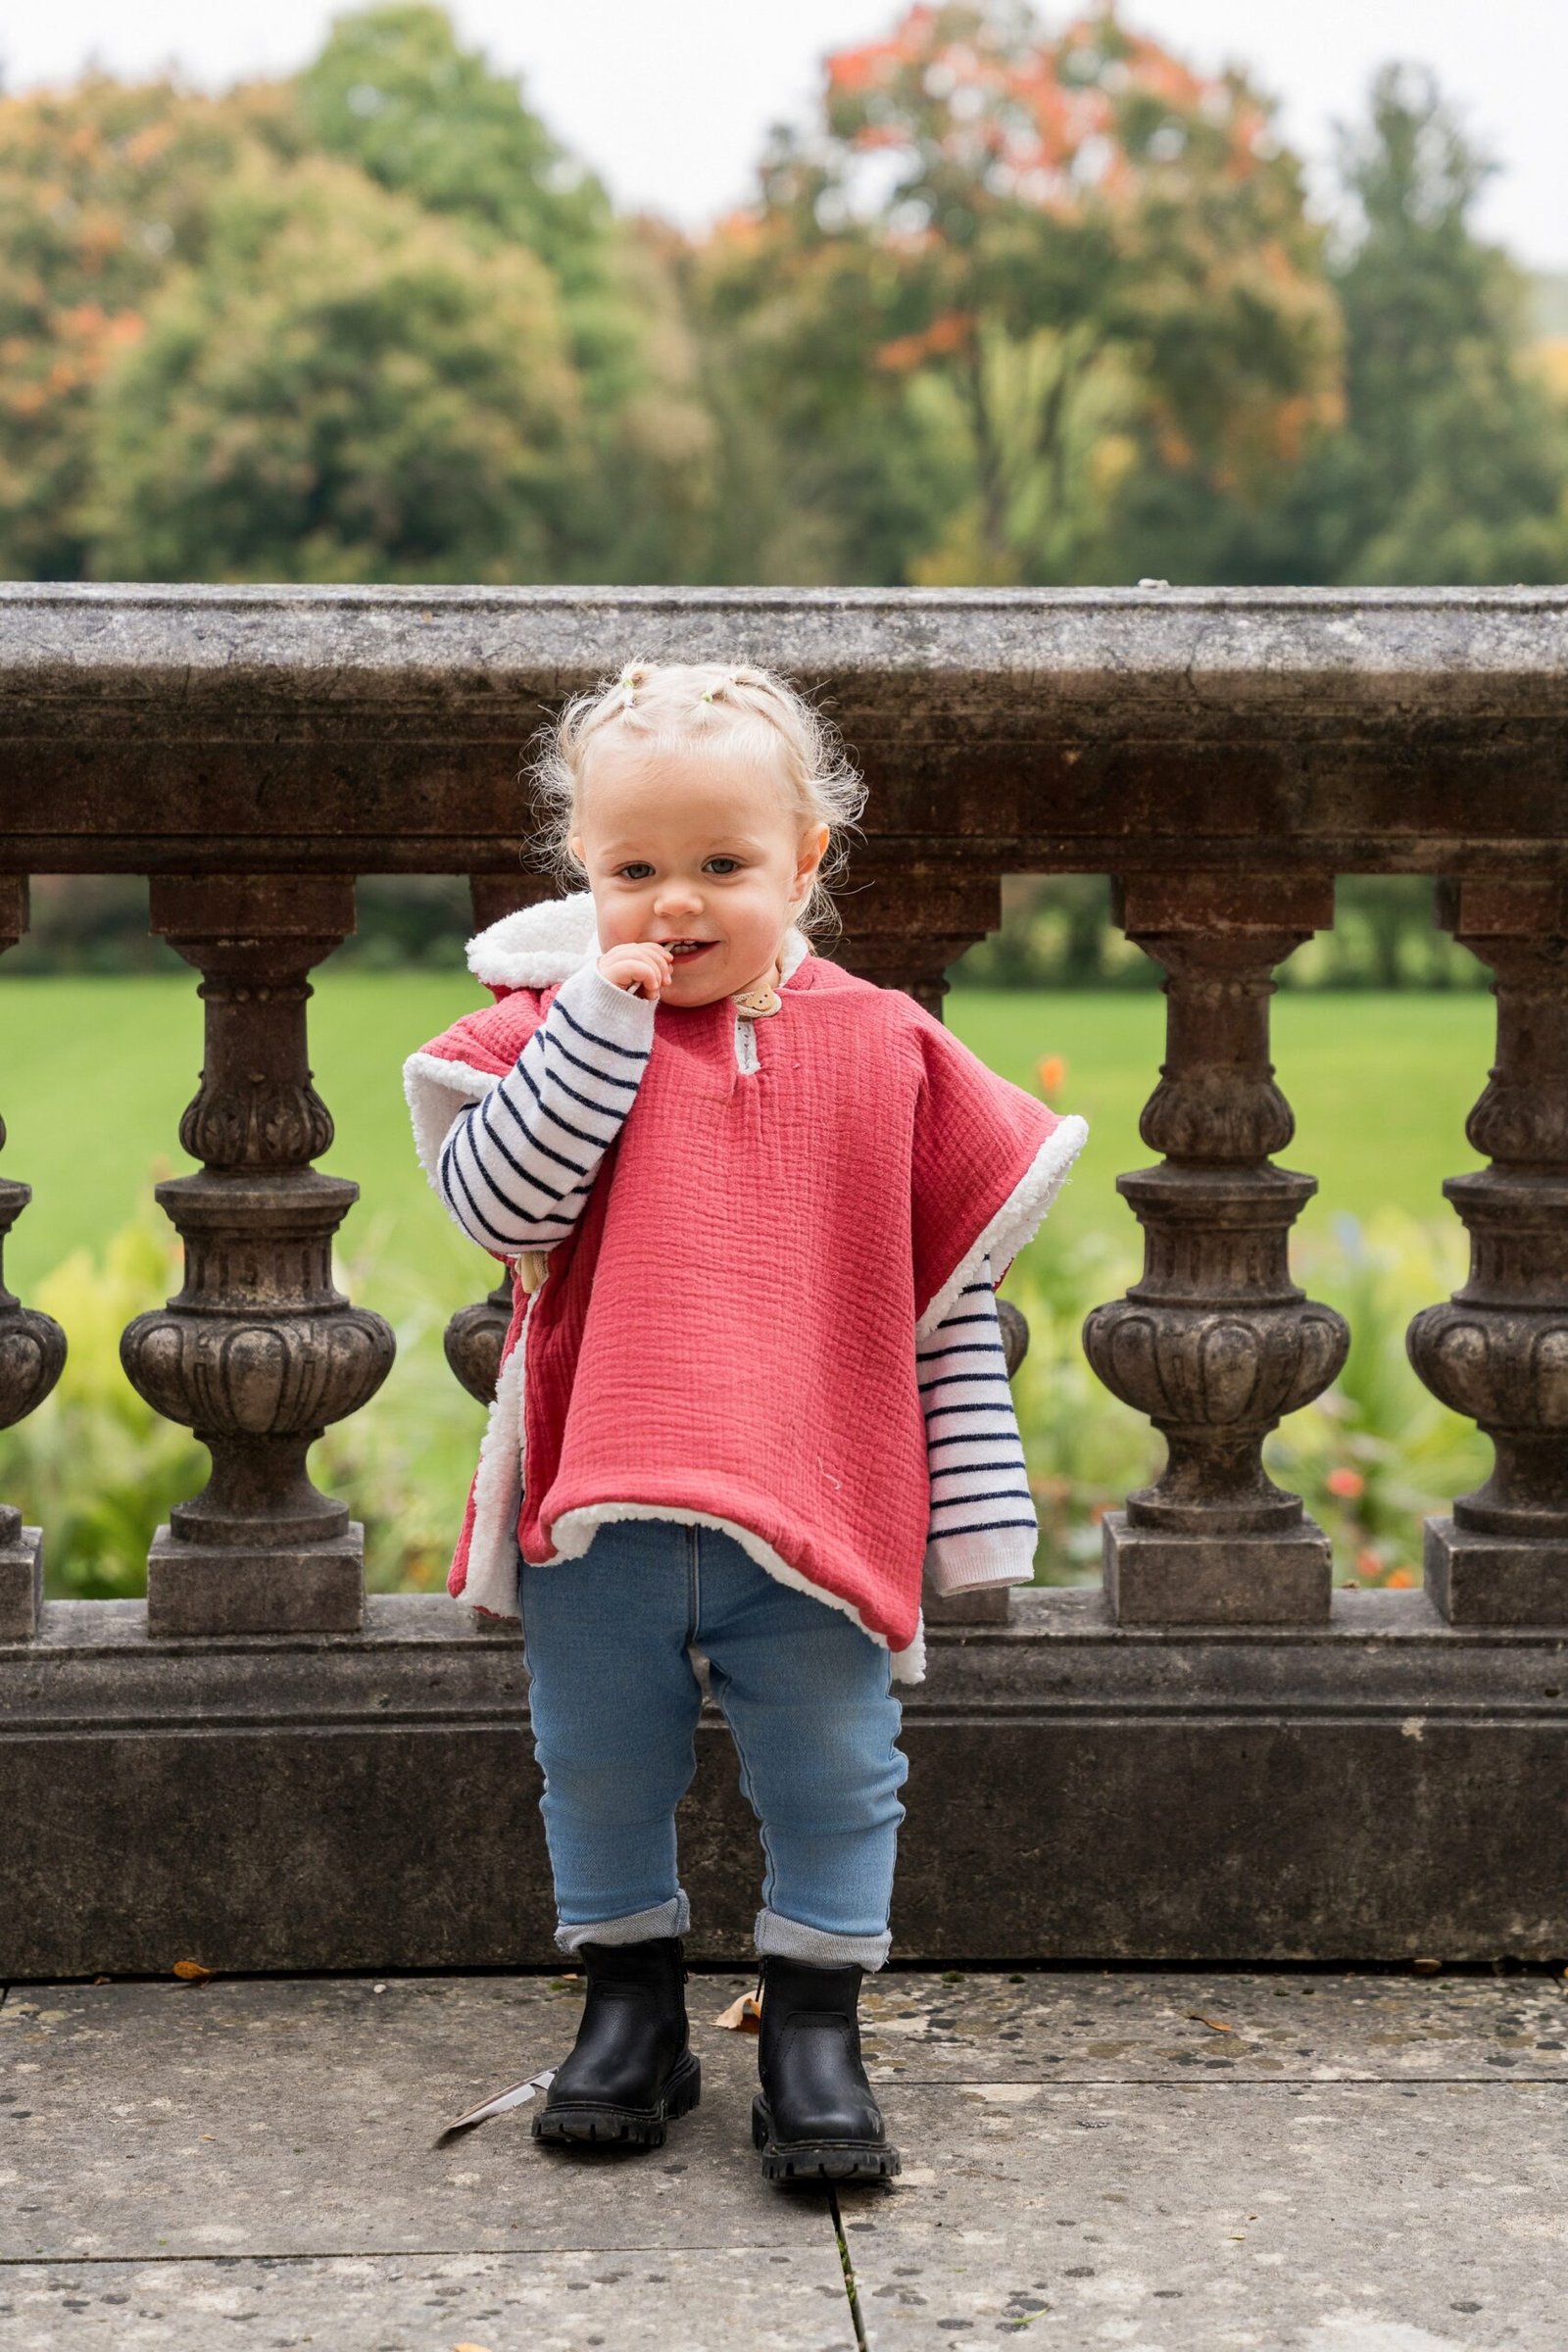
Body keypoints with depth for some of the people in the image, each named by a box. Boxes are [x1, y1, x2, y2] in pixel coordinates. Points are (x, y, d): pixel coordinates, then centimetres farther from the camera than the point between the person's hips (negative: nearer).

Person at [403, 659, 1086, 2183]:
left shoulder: (883, 1048, 2)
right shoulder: (554, 1028, 0)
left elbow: (956, 1288, 6)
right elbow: (495, 1202, -17)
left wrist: (978, 1510, 3)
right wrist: (605, 1013, -19)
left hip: (816, 1519, 0)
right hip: (597, 1520, 1)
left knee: (834, 1783, 7)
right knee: (599, 1776, 15)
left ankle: (815, 2031, 22)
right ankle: (628, 2006, 33)